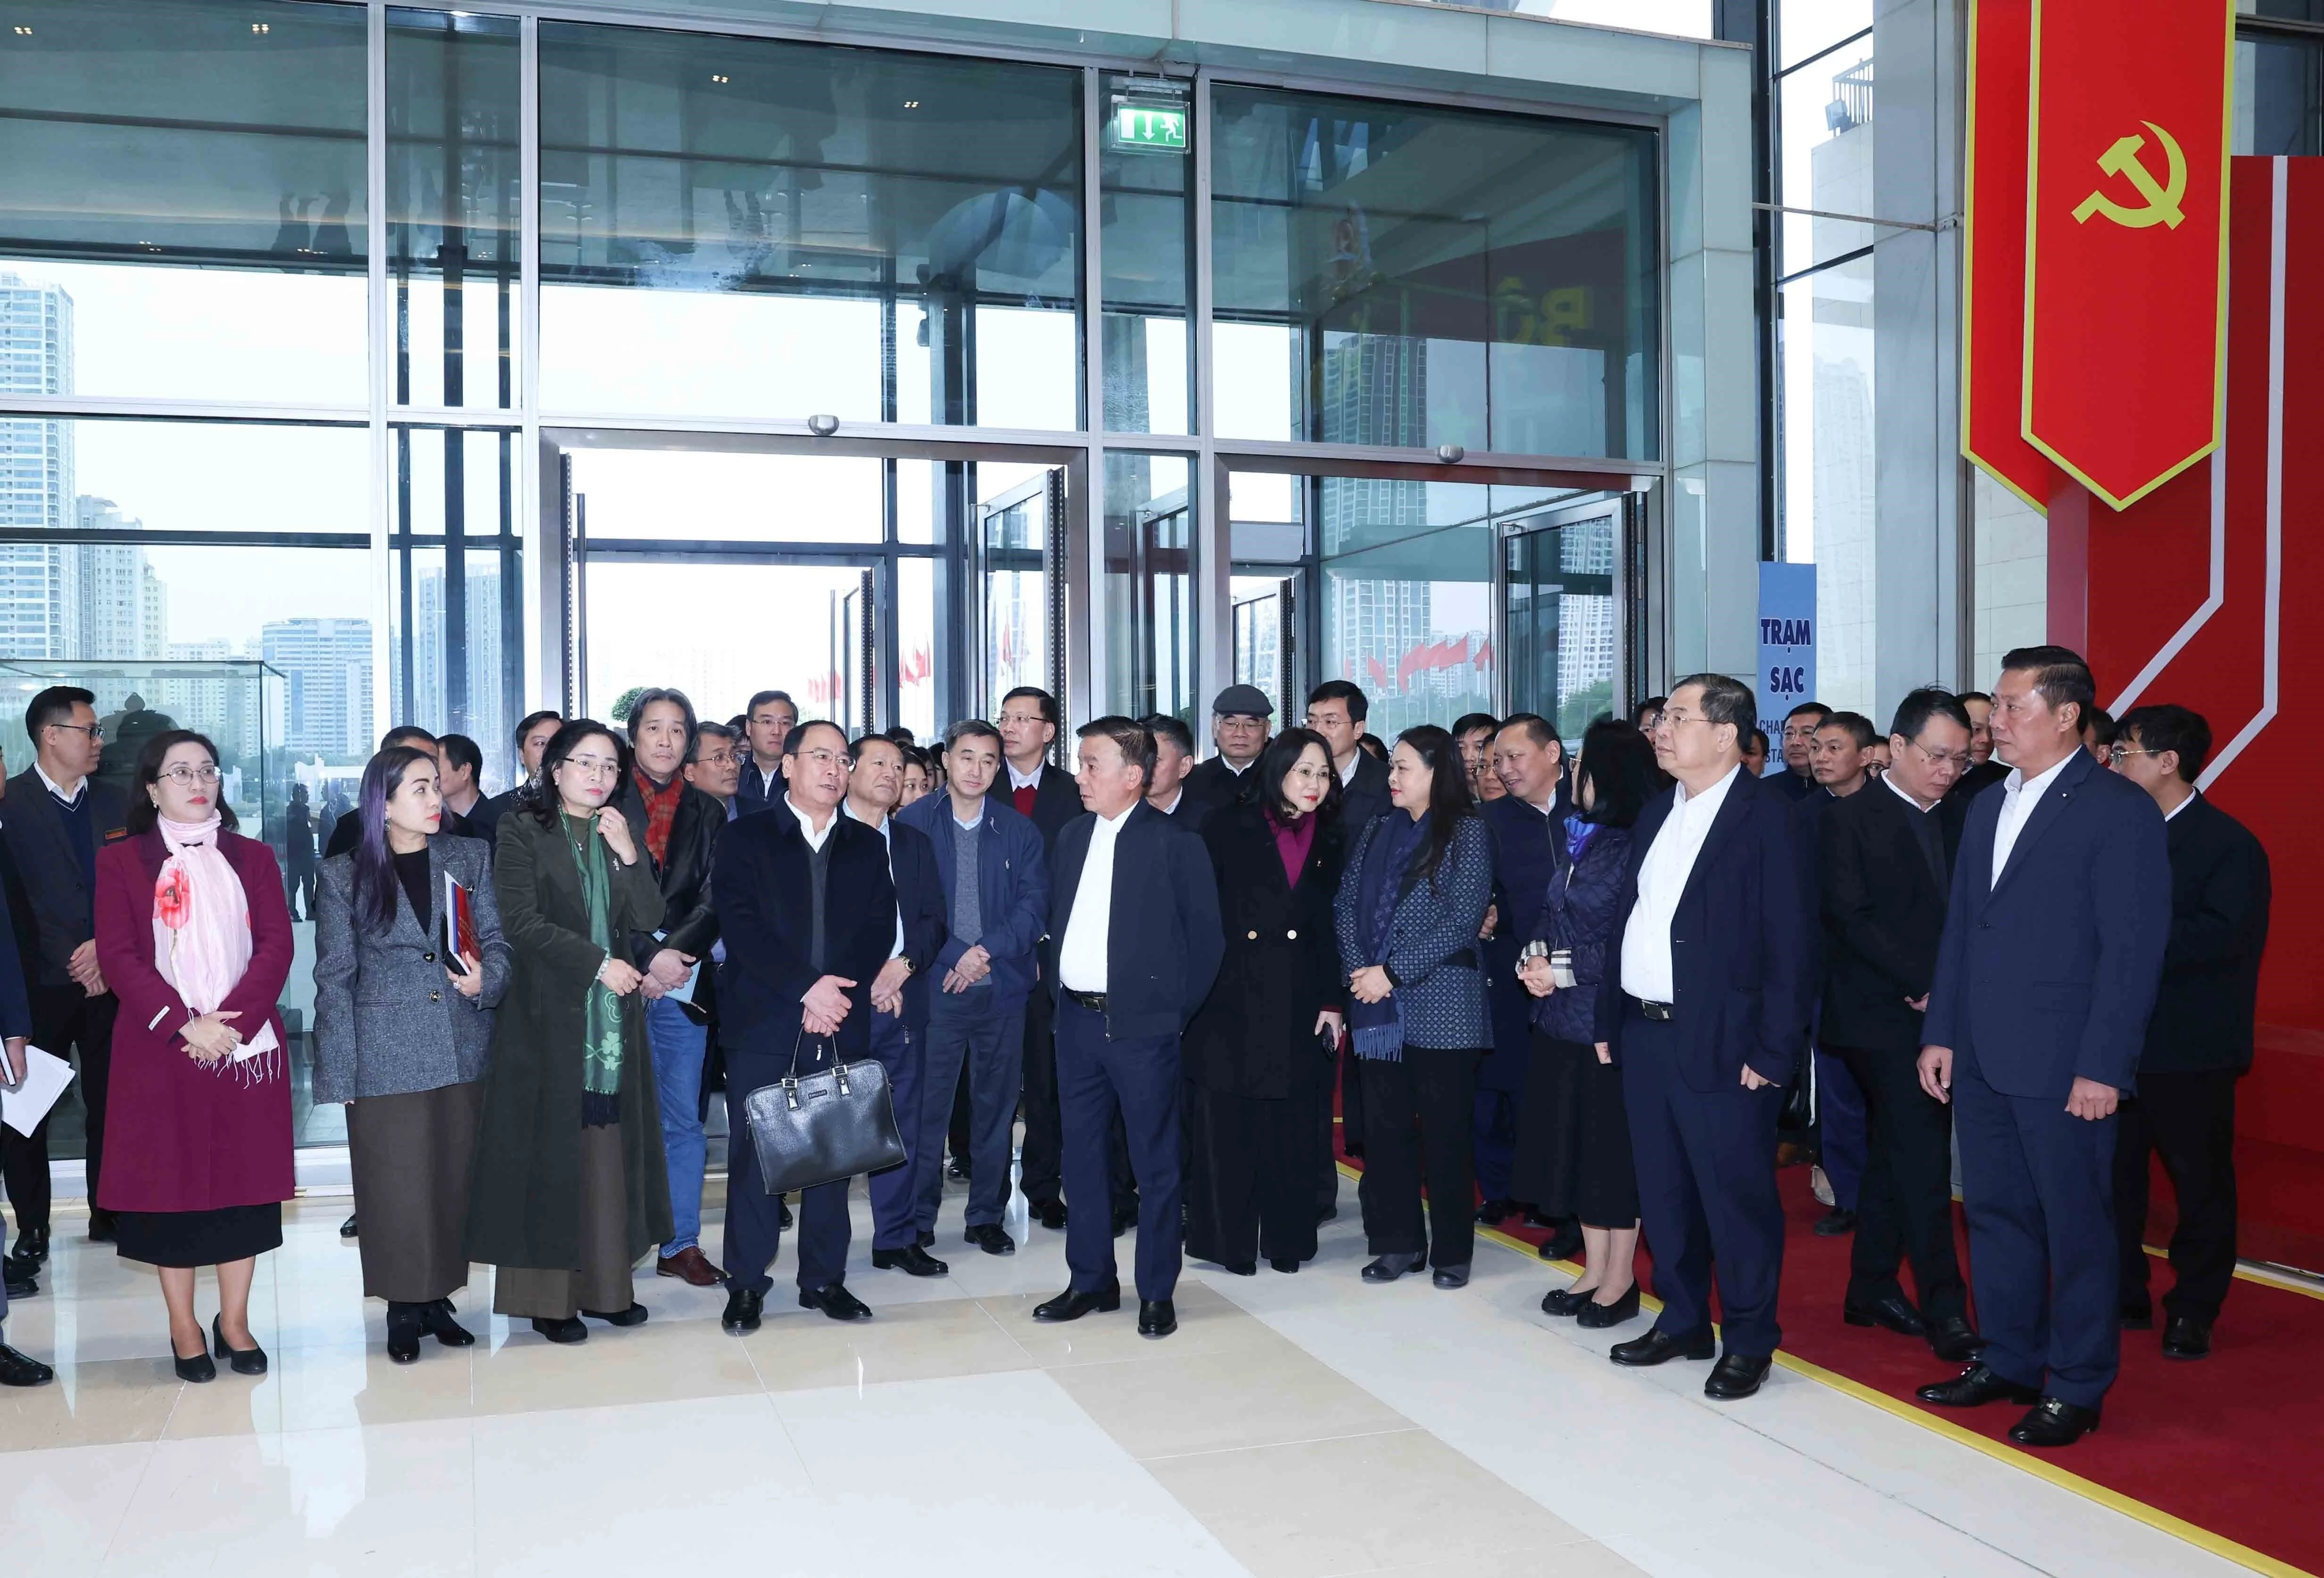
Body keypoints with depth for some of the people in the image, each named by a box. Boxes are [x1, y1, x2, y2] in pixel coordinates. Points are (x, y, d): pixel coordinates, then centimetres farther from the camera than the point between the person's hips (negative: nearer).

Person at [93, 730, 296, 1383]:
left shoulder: (253, 858, 11)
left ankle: (235, 1322, 15)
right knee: (170, 1181, 2)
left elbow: (276, 945, 2)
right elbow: (118, 956, -5)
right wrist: (182, 1025, -16)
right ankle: (184, 1329, 12)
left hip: (247, 1047, 2)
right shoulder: (121, 862, 4)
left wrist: (232, 1020, -13)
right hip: (161, 1053, -2)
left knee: (244, 1180, 4)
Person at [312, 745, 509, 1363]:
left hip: (461, 1050, 2)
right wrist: (339, 1071, -3)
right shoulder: (344, 876, 1)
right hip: (385, 1056, -2)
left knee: (454, 1180, 8)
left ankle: (437, 1298, 21)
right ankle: (403, 1311, 15)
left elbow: (496, 939, 7)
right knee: (395, 1186, 2)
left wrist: (485, 981, -16)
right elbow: (335, 977, 1)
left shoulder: (471, 858, 7)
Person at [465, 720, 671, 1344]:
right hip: (548, 1018, -4)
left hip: (614, 1019, 4)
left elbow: (649, 919, 5)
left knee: (610, 1151, 4)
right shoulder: (523, 832, 0)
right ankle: (547, 1294, 4)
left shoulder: (620, 836, 14)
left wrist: (627, 853, -7)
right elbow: (522, 923, -10)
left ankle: (604, 1284, 12)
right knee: (550, 1152, -3)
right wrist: (599, 963, -12)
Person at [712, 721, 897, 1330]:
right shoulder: (746, 839, 4)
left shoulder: (867, 846, 14)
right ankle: (746, 1284, 11)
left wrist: (837, 992, -10)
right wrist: (806, 986, -16)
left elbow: (880, 930, 5)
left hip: (841, 1025, 3)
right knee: (753, 1153, 0)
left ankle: (825, 1278, 17)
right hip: (763, 1023, -3)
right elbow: (741, 926, -7)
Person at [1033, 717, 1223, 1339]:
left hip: (1142, 1025, -6)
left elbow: (1206, 935, -4)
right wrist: (1055, 987, 8)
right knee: (1082, 1155, 12)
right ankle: (1091, 1281, 25)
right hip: (1076, 1022, 6)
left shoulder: (1176, 842, -7)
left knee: (1155, 1160, 3)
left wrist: (1176, 1009, -4)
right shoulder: (1072, 836, 11)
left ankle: (1156, 1293, 14)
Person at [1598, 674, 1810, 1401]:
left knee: (1737, 1195, 3)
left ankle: (1750, 1341, 18)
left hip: (1721, 1044, -7)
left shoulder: (1768, 815, -11)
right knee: (1663, 1191, 16)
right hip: (1644, 1036, 7)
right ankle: (1681, 1321, 31)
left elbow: (1788, 940, -14)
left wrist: (1772, 1050, -17)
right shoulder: (1658, 812, 13)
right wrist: (1610, 1020, 12)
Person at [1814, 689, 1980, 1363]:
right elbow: (1850, 916, -14)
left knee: (1894, 1157, 13)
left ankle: (1872, 1290, 23)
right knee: (1923, 1163, -8)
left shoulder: (1951, 826, 14)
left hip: (1933, 1021, 7)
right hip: (1882, 1021, -7)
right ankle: (1945, 1310, -2)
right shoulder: (1849, 819, -7)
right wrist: (1920, 986, -16)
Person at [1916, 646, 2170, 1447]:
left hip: (2062, 1068, -7)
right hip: (1980, 1059, 7)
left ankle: (2076, 1388, 18)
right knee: (1995, 1217, 15)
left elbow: (2133, 950, -13)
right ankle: (2008, 1362, 29)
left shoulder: (2120, 810, -9)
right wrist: (1939, 1034, 10)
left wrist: (2101, 1067, -16)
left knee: (2076, 1230, 6)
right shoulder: (1988, 805, 12)